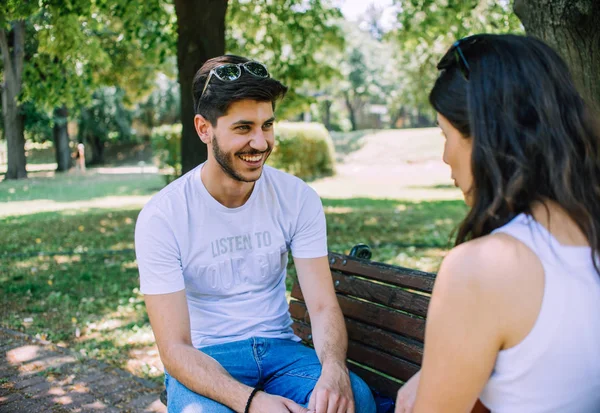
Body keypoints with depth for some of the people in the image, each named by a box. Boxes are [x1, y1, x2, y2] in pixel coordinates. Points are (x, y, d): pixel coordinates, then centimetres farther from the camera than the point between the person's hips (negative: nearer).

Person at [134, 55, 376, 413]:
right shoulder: (161, 217, -14)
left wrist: (334, 368, -29)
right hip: (204, 360, -2)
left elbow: (323, 306, -7)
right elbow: (175, 348, -16)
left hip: (279, 348, 2)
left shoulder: (299, 198, -4)